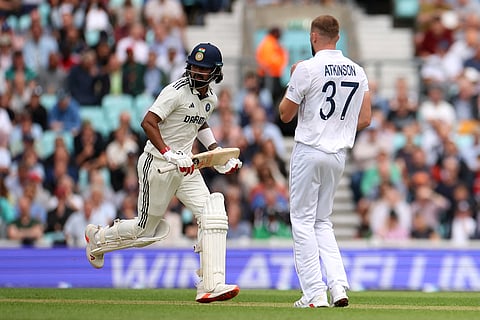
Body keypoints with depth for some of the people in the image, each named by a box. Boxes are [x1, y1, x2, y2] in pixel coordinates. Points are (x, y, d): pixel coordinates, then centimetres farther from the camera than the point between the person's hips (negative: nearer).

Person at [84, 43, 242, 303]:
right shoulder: (176, 91, -17)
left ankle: (210, 286, -16)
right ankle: (97, 238, 34)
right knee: (147, 228, 4)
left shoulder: (210, 98, 9)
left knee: (213, 216, -12)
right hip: (157, 164, -7)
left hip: (185, 166, 7)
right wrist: (170, 155, -33)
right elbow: (148, 122, -24)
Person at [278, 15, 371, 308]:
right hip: (339, 154, 6)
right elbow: (365, 119, 6)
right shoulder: (358, 72, 6)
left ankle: (315, 293, -6)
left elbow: (285, 114, -4)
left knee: (303, 220, 1)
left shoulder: (307, 69, -12)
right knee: (323, 221, 16)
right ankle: (339, 286, 0)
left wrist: (293, 81, 9)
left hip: (309, 150, -6)